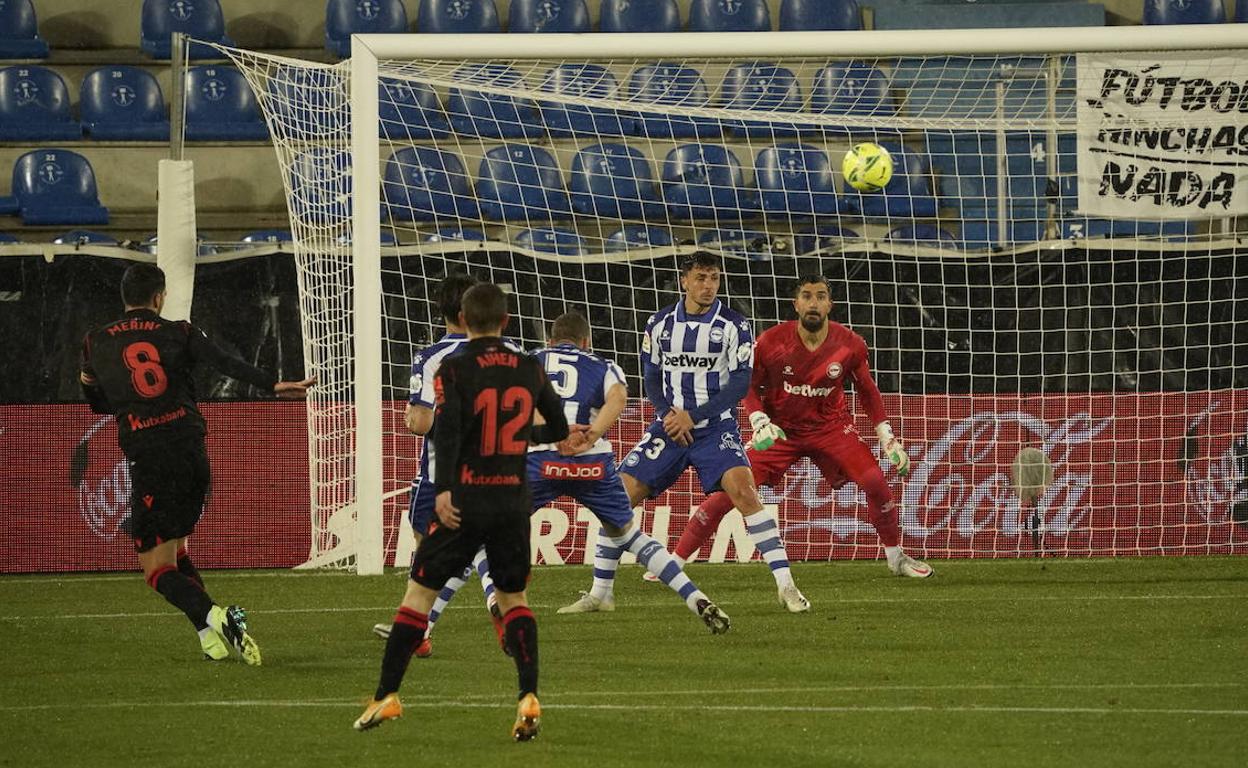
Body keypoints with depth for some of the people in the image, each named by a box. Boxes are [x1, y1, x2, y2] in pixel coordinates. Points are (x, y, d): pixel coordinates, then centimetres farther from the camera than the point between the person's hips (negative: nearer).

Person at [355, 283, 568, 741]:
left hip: (464, 501, -3)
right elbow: (559, 430, 17)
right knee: (513, 596, 15)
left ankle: (387, 696, 7)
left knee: (420, 591, 7)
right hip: (515, 500, 3)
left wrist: (443, 489, -26)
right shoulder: (530, 370, 6)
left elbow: (447, 428, -21)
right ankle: (529, 698, -2)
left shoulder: (455, 370, -7)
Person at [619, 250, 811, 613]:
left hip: (716, 428, -3)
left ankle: (785, 584, -21)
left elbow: (740, 383, -9)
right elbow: (652, 376, 11)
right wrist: (669, 414, -8)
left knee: (743, 490, -26)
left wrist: (693, 416, -16)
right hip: (670, 426, 3)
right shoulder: (660, 324, 5)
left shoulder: (734, 326, -5)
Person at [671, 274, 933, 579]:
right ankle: (677, 559, -3)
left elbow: (867, 391, 5)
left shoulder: (849, 345, -11)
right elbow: (749, 386, -3)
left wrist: (887, 437, 1)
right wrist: (760, 423, -20)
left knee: (875, 482, -16)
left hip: (831, 426, 1)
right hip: (780, 429, -1)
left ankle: (896, 557, 7)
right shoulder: (770, 342, -17)